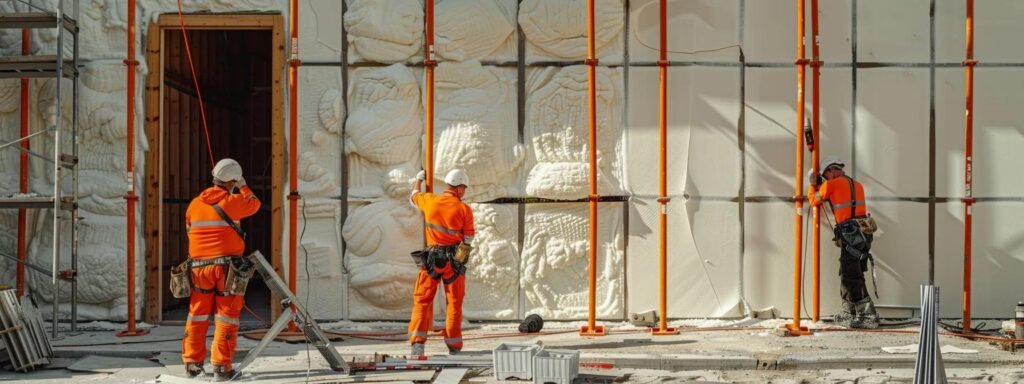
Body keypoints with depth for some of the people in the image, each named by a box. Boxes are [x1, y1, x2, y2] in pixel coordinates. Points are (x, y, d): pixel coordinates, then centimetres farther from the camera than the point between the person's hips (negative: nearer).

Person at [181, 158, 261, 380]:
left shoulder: (195, 204, 6)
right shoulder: (233, 202, -6)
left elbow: (190, 232, 16)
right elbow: (254, 204, 13)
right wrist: (244, 187, 29)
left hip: (199, 267, 4)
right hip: (227, 266, -4)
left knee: (197, 317, 14)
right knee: (226, 318, 1)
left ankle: (192, 363, 17)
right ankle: (221, 366, -2)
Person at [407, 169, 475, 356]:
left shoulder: (430, 201, -2)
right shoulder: (464, 209, -9)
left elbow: (413, 198, 22)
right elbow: (468, 239, -2)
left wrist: (418, 180, 41)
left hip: (431, 258, 1)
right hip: (454, 261, -1)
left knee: (423, 300, 7)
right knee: (454, 303, 10)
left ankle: (417, 341, -6)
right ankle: (453, 346, 14)